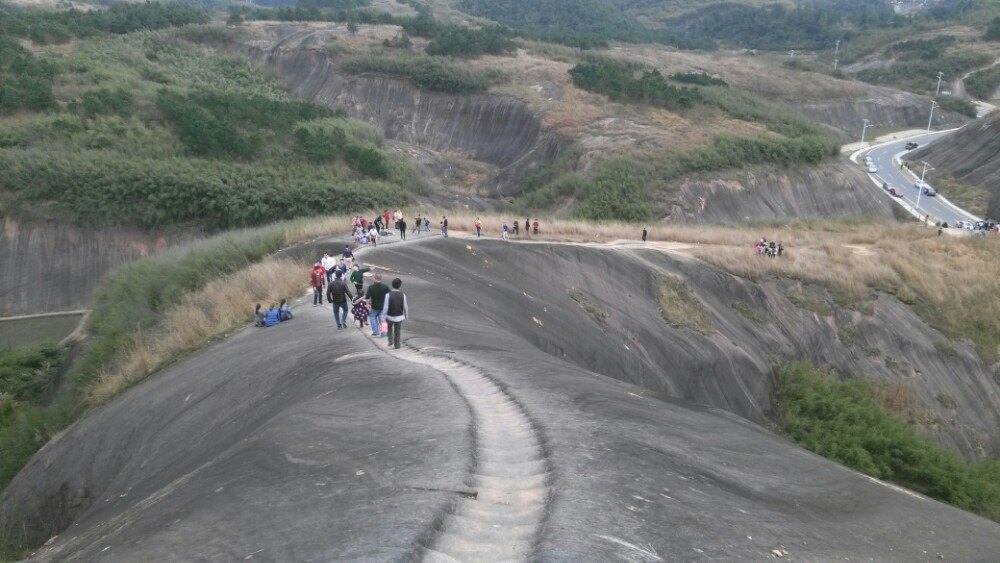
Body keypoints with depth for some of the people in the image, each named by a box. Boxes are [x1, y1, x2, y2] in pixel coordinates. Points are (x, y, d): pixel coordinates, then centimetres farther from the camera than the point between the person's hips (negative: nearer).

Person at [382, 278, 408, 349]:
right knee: (397, 331, 18)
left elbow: (385, 307, -14)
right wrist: (406, 315, 12)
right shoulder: (403, 295, -12)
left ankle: (391, 341, 16)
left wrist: (383, 316, -4)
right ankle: (397, 345, 23)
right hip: (399, 317, 1)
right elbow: (405, 307, -4)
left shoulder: (388, 295, -17)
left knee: (389, 328, 27)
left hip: (390, 316, -1)